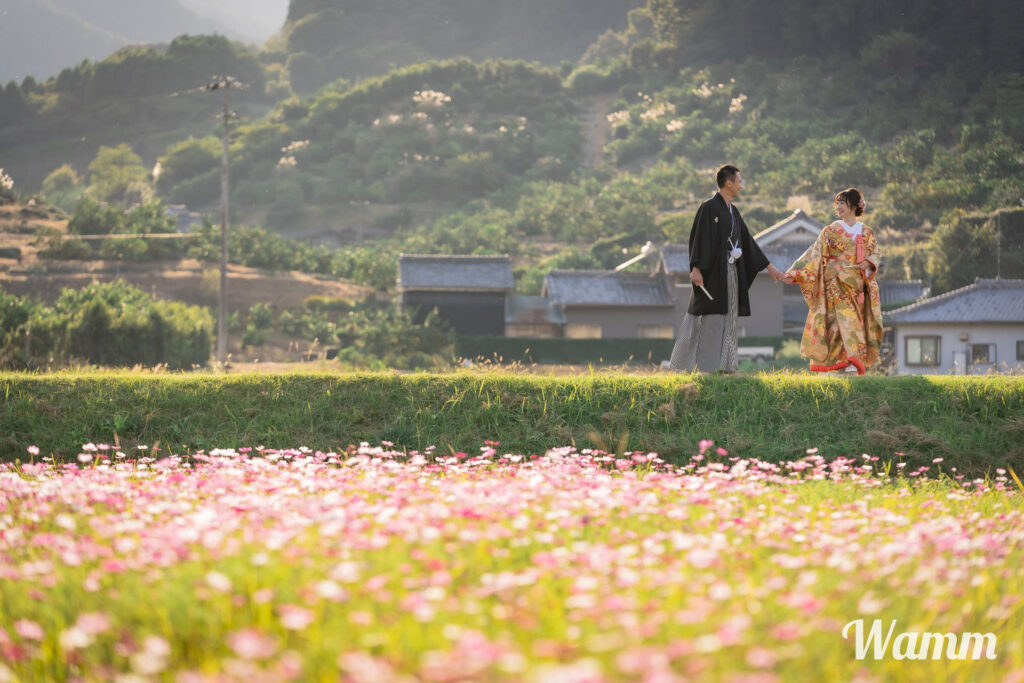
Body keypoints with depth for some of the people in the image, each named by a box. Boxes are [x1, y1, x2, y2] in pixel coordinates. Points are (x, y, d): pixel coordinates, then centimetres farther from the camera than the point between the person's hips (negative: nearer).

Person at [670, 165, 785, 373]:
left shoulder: (733, 212, 15)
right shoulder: (709, 208, -10)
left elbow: (747, 241, 20)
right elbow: (698, 238, -16)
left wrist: (769, 267, 22)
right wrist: (696, 268, -25)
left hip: (730, 273, 8)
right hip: (712, 272, -8)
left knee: (727, 321, 7)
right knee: (709, 319, -7)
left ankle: (724, 364, 10)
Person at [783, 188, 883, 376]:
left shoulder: (866, 233, 13)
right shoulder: (830, 231, 6)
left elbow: (874, 254, 13)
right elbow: (815, 255, 3)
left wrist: (868, 263, -11)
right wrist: (794, 273, -5)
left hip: (858, 285, 3)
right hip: (836, 283, -3)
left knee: (856, 321, -1)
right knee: (845, 317, -18)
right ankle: (850, 360, -27)